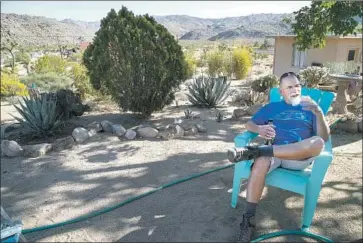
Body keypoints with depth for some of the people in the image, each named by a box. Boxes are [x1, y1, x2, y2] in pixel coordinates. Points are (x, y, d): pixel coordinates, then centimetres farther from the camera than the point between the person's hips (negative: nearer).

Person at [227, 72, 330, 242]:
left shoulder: (310, 109, 19)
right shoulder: (272, 107, 21)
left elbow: (324, 138, 6)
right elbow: (249, 124, 14)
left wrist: (319, 113, -12)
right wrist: (259, 129, -11)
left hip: (300, 157, 0)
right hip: (274, 152, 0)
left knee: (317, 143, -34)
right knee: (261, 162, -36)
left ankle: (253, 151, -37)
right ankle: (248, 220, -30)